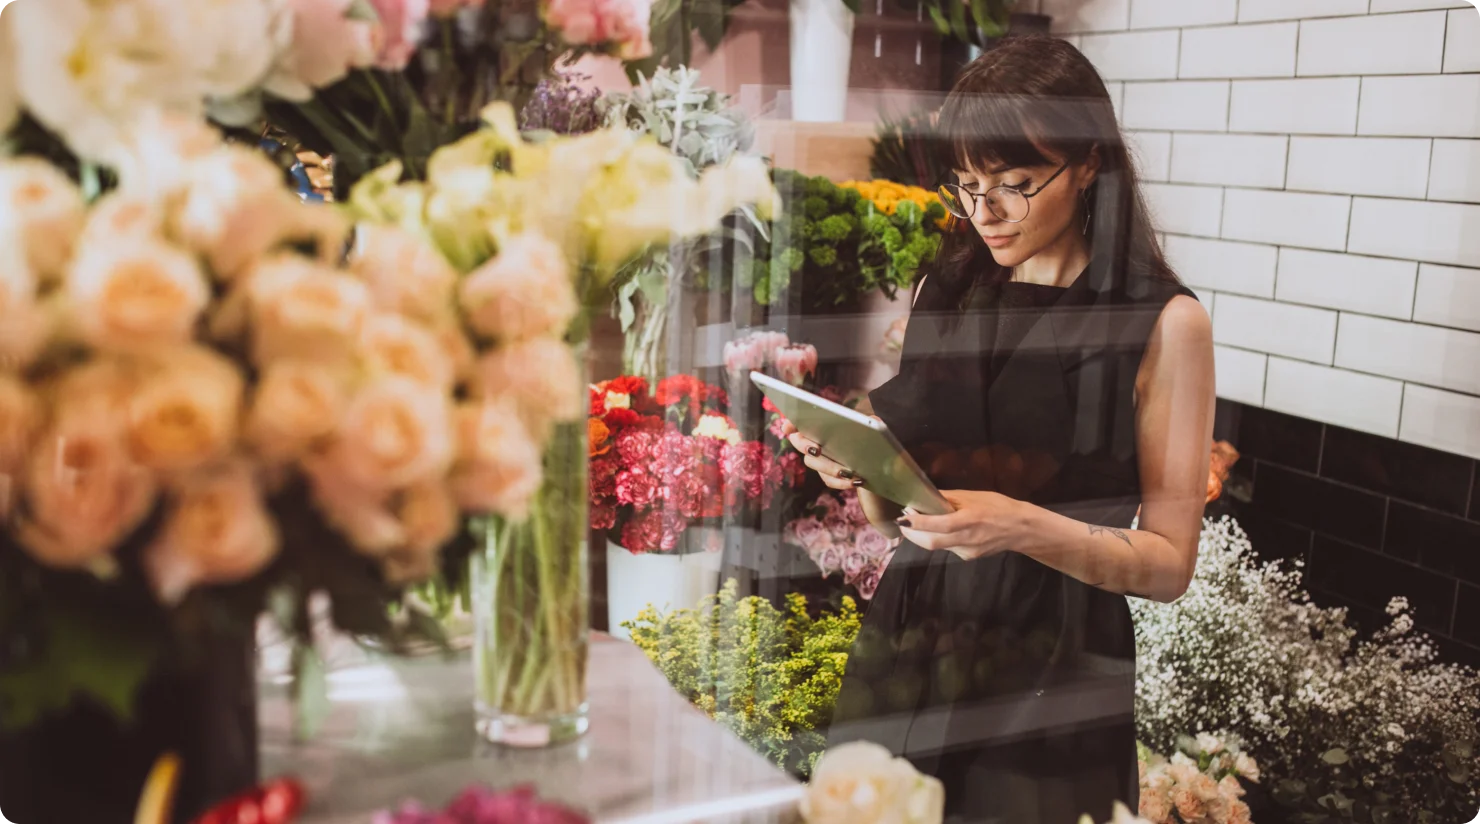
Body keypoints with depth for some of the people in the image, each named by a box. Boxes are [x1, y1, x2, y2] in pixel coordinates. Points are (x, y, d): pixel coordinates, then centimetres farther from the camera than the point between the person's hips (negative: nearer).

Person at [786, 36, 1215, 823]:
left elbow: (1168, 562, -7)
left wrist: (1025, 528, -22)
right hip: (902, 649, 4)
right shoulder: (941, 292, 4)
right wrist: (859, 469, -10)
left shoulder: (1165, 324, -8)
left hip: (1051, 675, -3)